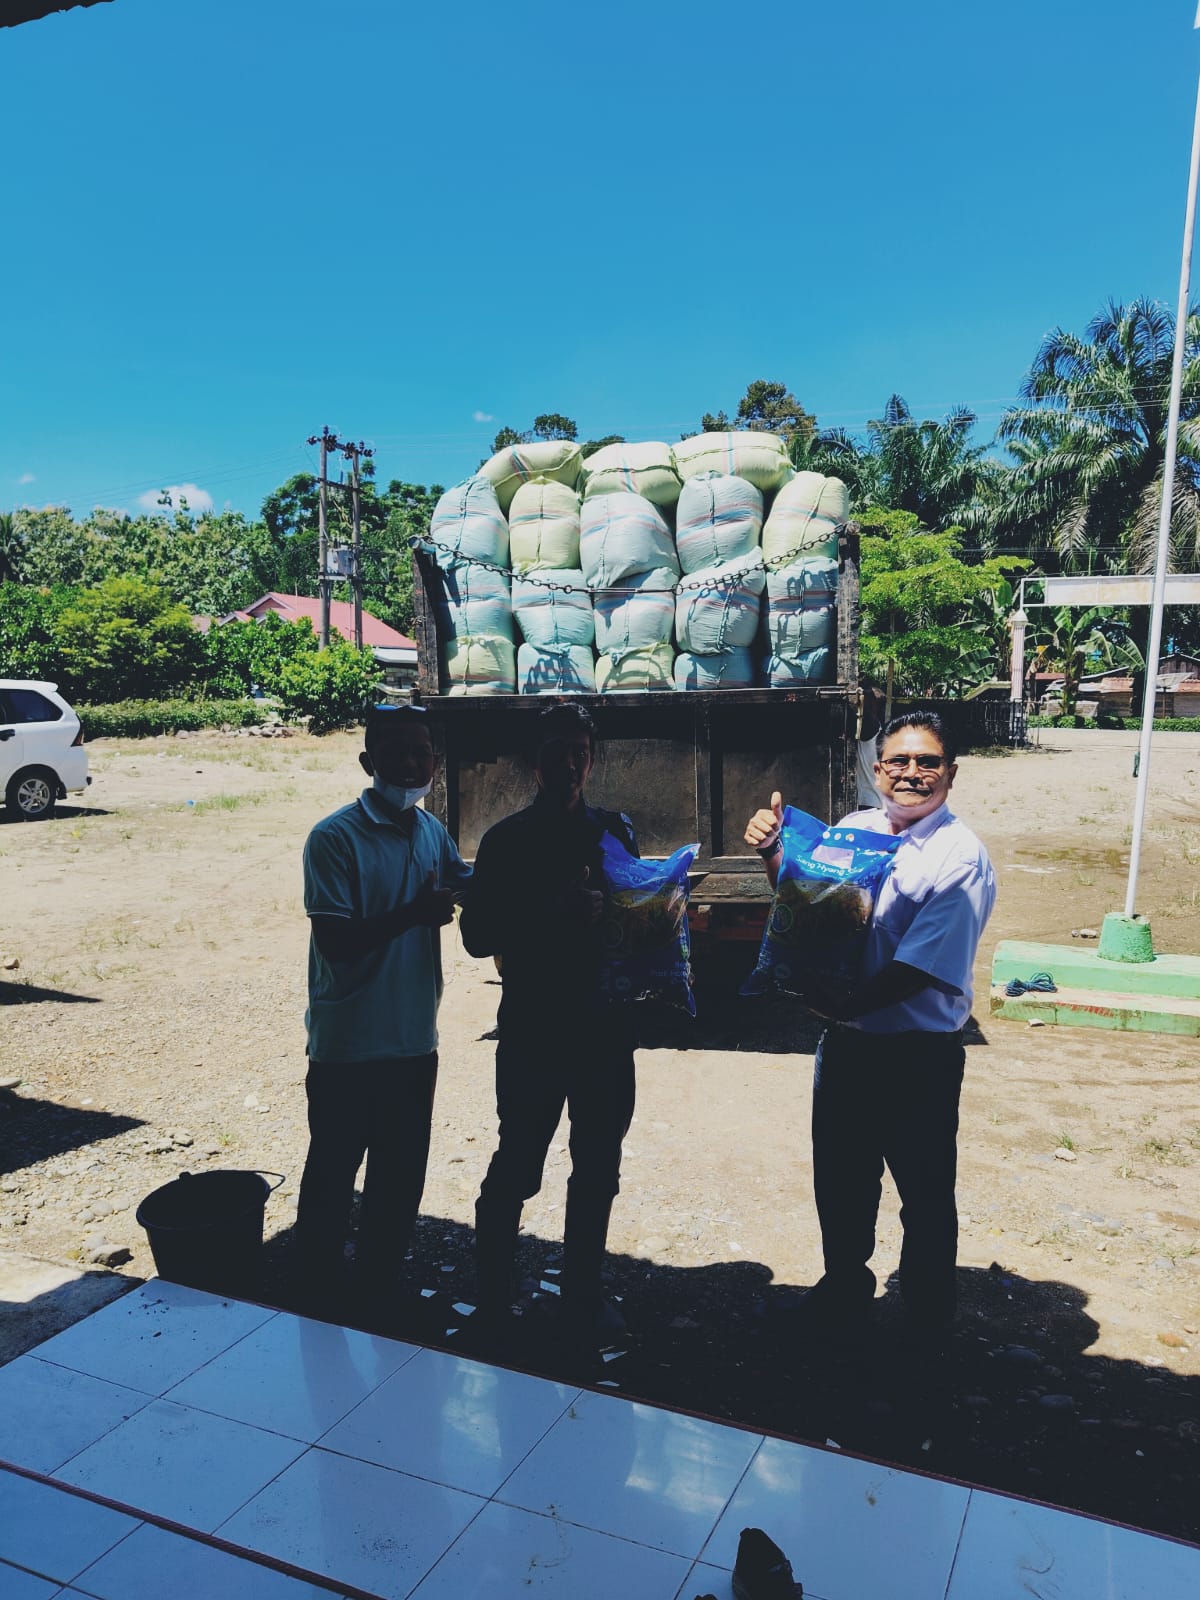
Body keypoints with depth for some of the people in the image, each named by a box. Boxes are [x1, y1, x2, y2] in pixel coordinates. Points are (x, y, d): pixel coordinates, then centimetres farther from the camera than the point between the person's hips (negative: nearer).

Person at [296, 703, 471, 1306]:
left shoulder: (432, 831, 3)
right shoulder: (335, 838, -15)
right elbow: (335, 943, -19)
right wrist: (411, 914, -32)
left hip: (414, 1041, 6)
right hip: (347, 1046, -6)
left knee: (401, 1177, 18)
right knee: (332, 1176, 11)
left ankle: (379, 1286, 38)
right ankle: (322, 1296, 31)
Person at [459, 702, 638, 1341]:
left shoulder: (614, 830, 7)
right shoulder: (505, 840, -1)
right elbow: (477, 935, -6)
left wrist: (601, 912, -11)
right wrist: (550, 913, -21)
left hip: (604, 1029, 3)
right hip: (531, 1029, -3)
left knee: (598, 1172, 12)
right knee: (515, 1171, 2)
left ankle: (582, 1293, 29)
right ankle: (492, 1297, 22)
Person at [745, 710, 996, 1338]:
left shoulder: (961, 857, -16)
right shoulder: (852, 830, 0)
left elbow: (918, 967, -22)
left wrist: (844, 1002, -28)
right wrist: (771, 850, -4)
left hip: (921, 1054, -5)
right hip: (846, 1043, 5)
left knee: (925, 1192, 13)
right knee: (839, 1180, 20)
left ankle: (927, 1318, 36)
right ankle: (844, 1287, 44)